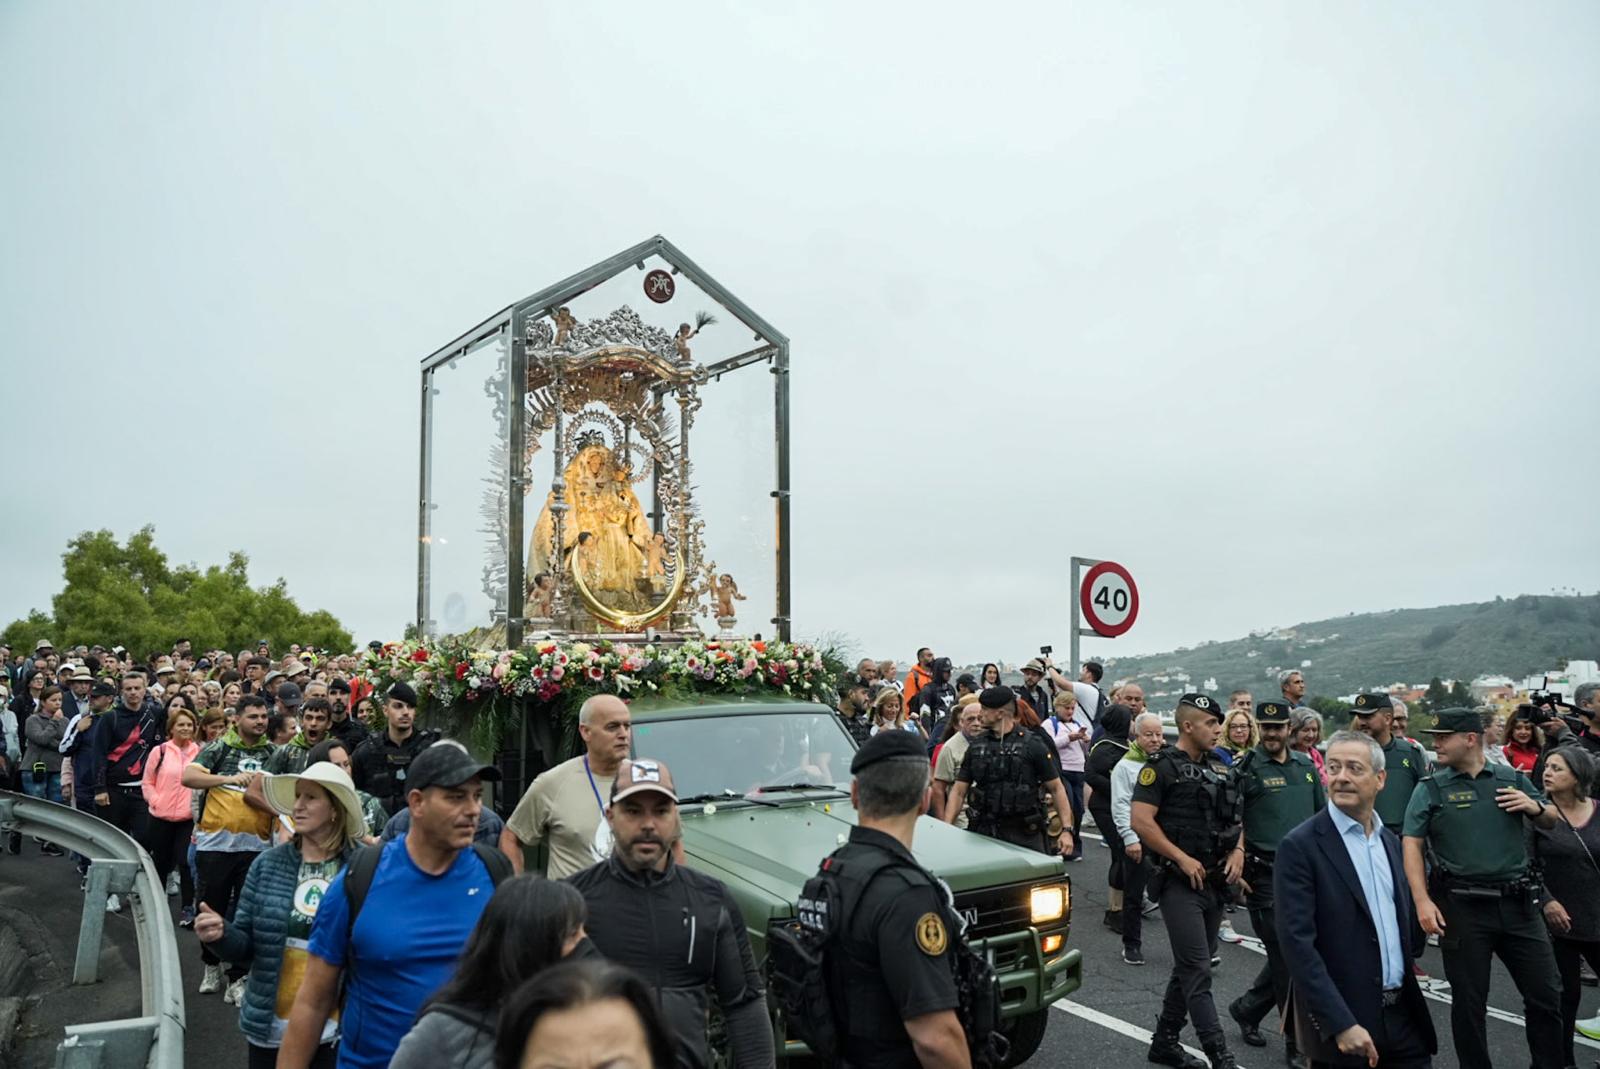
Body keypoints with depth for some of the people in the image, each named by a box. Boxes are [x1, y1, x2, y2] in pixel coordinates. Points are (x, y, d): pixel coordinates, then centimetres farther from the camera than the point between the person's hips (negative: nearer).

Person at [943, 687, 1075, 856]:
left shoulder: (1032, 745, -3)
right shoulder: (977, 746, 8)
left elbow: (1056, 788, -1)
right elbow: (958, 791, 8)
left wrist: (1067, 829, -9)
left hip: (1024, 835, -3)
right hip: (984, 832, 3)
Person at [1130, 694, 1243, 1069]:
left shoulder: (1220, 770, 13)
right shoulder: (1162, 766, -10)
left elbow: (1233, 819, 22)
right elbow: (1141, 821, -17)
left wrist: (1238, 850, 2)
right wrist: (1183, 859, -17)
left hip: (1214, 882, 8)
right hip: (1180, 882, -8)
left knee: (1189, 968, 14)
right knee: (1197, 971, -9)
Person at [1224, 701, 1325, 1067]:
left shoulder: (1306, 767, 11)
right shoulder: (1246, 769, -6)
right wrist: (1238, 863, -15)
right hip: (1265, 877, -5)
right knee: (1286, 958, -2)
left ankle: (1247, 1009, 31)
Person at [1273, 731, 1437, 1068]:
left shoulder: (1391, 841, 9)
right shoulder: (1299, 846, -14)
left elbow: (1404, 919, 18)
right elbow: (1297, 943, -19)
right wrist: (1341, 1024, -22)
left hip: (1404, 1014, 6)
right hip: (1338, 1024, -6)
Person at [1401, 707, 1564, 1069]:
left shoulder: (1512, 779, 8)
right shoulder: (1430, 789, -1)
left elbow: (1552, 821, 19)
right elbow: (1412, 845, -4)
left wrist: (1535, 807, -4)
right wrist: (1423, 901, -13)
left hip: (1517, 902, 3)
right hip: (1462, 906, -3)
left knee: (1546, 994, 10)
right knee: (1469, 1001, 6)